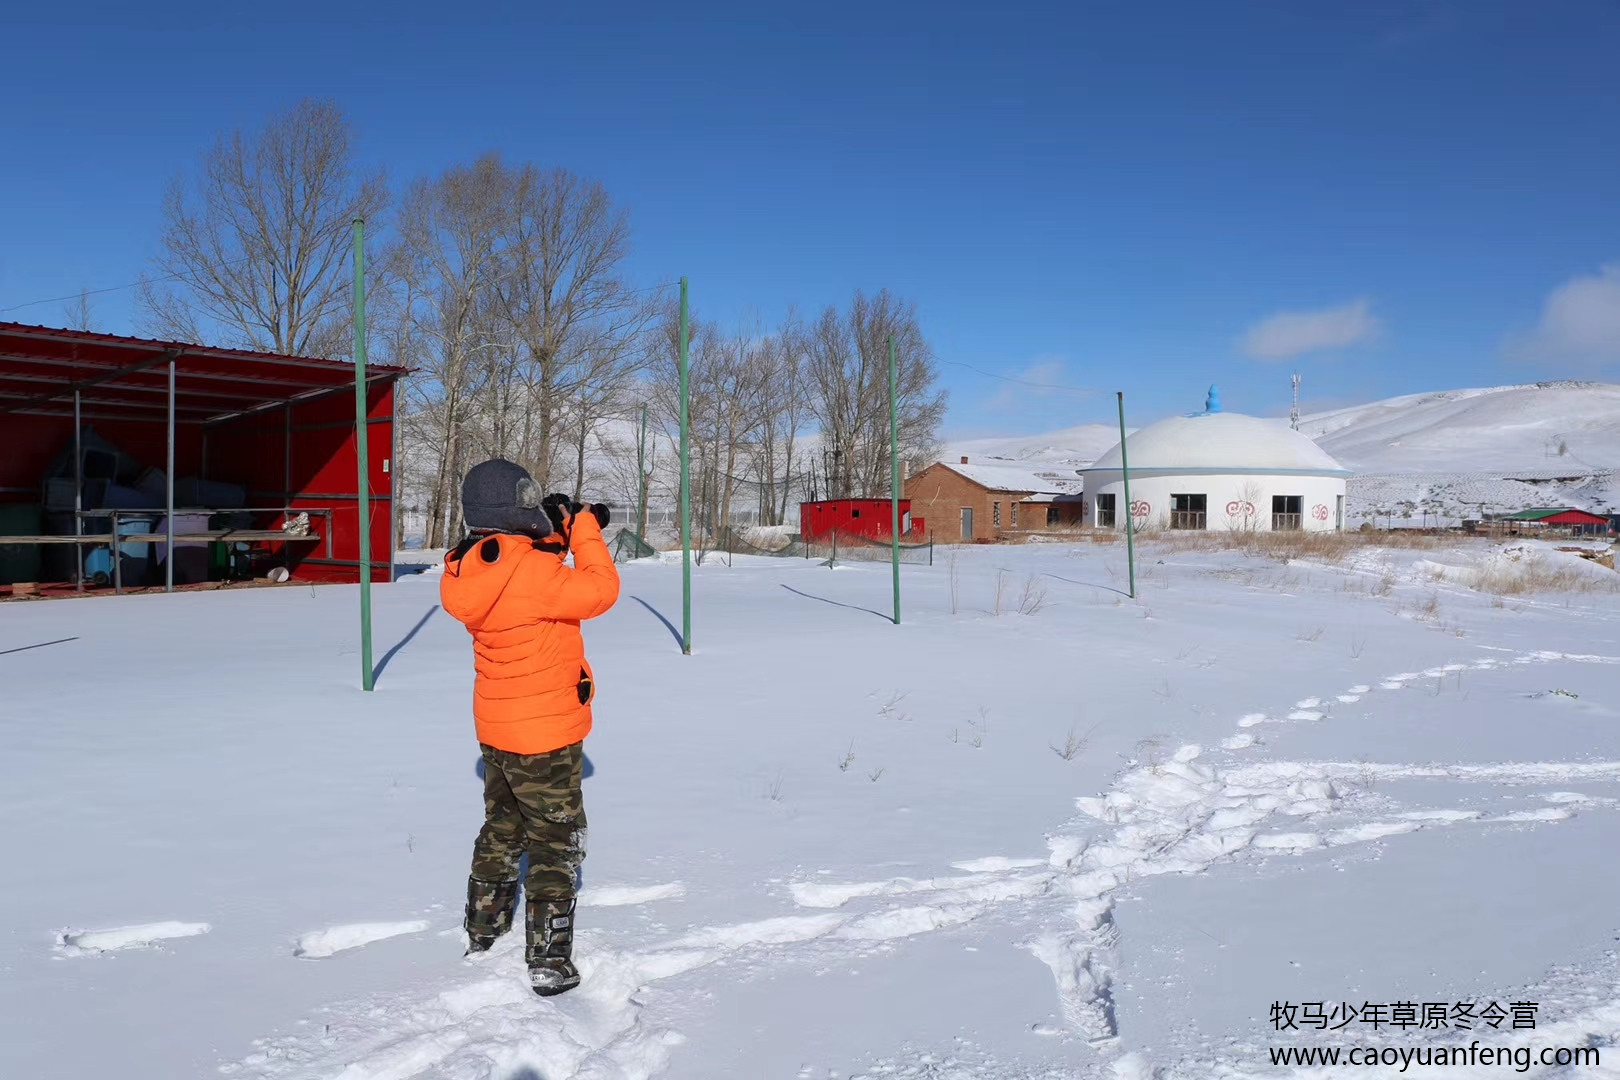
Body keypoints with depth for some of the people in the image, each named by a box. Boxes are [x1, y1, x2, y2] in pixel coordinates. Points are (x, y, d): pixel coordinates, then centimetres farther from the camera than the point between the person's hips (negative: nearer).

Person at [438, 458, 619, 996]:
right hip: (546, 734, -8)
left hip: (497, 729, 8)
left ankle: (482, 935, 38)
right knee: (557, 844, 5)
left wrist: (557, 534, 5)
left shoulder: (469, 571, -1)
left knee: (503, 829, 25)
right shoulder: (530, 568, -26)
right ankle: (549, 963, 9)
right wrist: (584, 529, -9)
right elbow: (598, 591, -20)